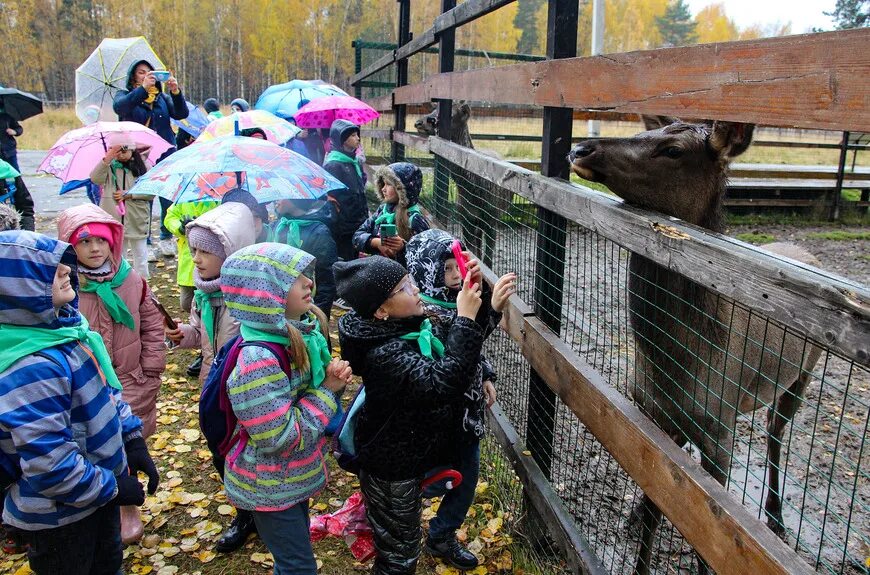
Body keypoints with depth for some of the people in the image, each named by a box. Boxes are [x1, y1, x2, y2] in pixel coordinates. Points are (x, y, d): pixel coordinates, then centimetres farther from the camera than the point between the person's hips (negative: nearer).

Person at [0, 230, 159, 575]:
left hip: (100, 489, 8)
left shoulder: (64, 325, -4)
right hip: (59, 517, -8)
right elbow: (48, 465, -31)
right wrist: (112, 488, -18)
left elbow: (106, 390, 9)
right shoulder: (32, 368, -33)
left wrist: (133, 439, 5)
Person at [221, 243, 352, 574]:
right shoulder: (257, 361, -32)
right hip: (270, 487, -7)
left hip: (297, 475, 7)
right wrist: (327, 392, -23)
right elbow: (281, 438, -30)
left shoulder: (305, 329, -8)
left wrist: (336, 375, -13)